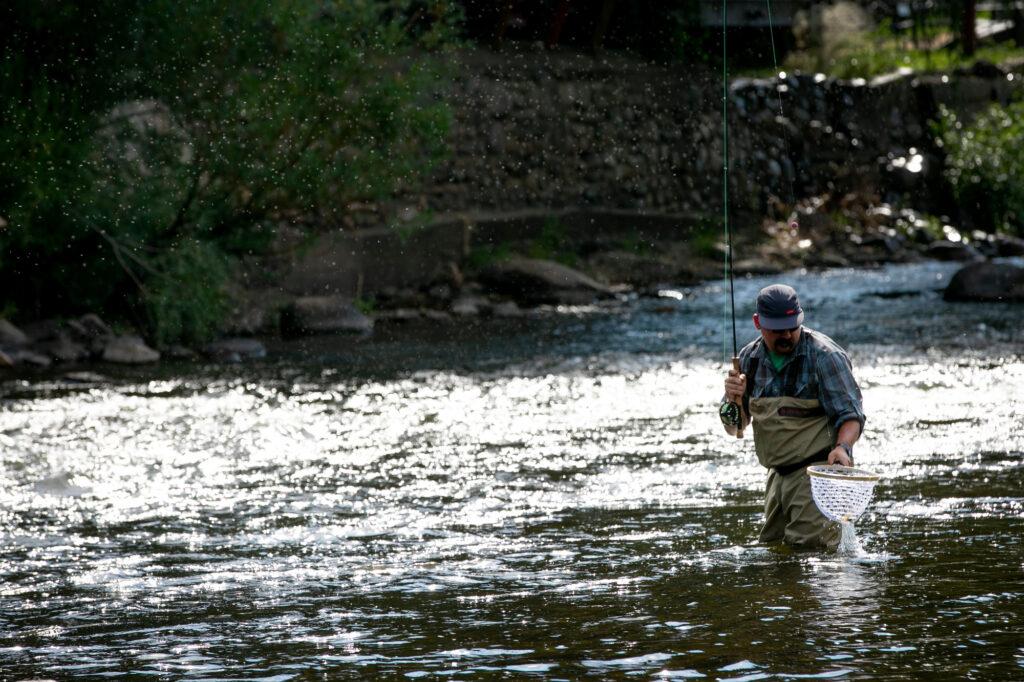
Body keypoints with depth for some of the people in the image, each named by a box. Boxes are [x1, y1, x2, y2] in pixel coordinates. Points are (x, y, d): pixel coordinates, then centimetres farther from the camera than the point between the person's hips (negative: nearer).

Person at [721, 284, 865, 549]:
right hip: (778, 475, 7)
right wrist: (734, 400, -12)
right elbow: (735, 427, 10)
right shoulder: (750, 358, 6)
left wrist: (842, 447, -31)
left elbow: (851, 414, -11)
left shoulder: (824, 356, -12)